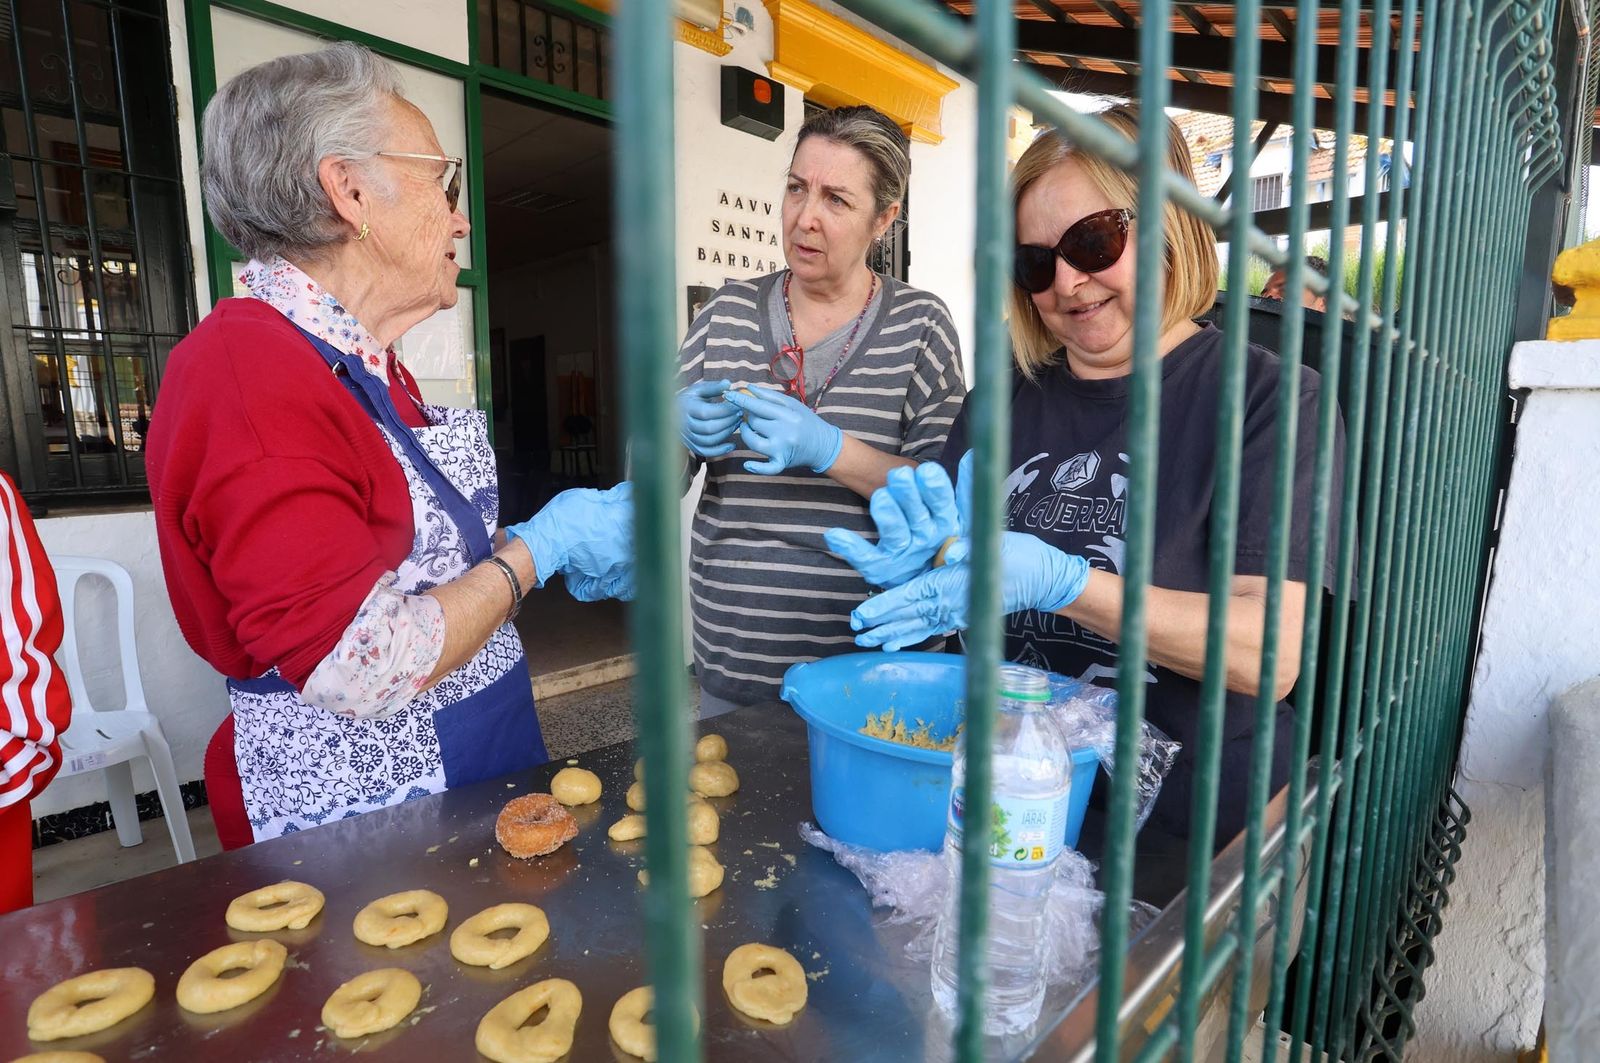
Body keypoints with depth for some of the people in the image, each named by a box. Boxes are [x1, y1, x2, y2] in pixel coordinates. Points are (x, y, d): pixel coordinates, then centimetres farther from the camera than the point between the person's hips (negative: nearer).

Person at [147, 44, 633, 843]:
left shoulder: (364, 364, 6)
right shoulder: (245, 375, -22)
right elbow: (357, 670, -27)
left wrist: (563, 540, 1)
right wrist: (537, 549, -18)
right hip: (370, 811, -8)